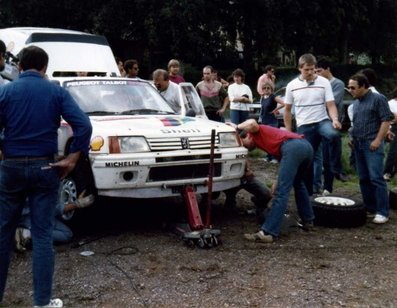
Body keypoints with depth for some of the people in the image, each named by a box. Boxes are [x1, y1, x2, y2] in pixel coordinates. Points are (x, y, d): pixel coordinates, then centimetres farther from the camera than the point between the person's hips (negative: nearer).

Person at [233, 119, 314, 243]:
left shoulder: (257, 132, 19)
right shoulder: (267, 138, 39)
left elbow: (252, 123, -6)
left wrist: (237, 127, 12)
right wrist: (277, 183, 39)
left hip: (293, 148, -9)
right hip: (307, 146, 9)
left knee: (281, 192, -11)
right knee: (298, 183, 32)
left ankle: (268, 232, -13)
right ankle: (308, 221, 35)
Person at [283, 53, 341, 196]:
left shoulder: (324, 82, -3)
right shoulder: (292, 85, 1)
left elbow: (330, 105, -6)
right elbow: (287, 110, 9)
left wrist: (335, 119, -27)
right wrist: (288, 132, 6)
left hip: (322, 122, -1)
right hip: (304, 126, 1)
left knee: (334, 135, -35)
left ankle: (332, 167, -21)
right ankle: (308, 192, 19)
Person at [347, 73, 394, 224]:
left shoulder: (378, 99, -5)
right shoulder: (356, 103, 17)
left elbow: (386, 120, -10)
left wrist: (378, 140, -16)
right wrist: (352, 138, 13)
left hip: (372, 144, -7)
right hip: (358, 145, 7)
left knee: (376, 178, -11)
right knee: (364, 179, 8)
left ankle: (382, 212, -8)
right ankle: (369, 209, 15)